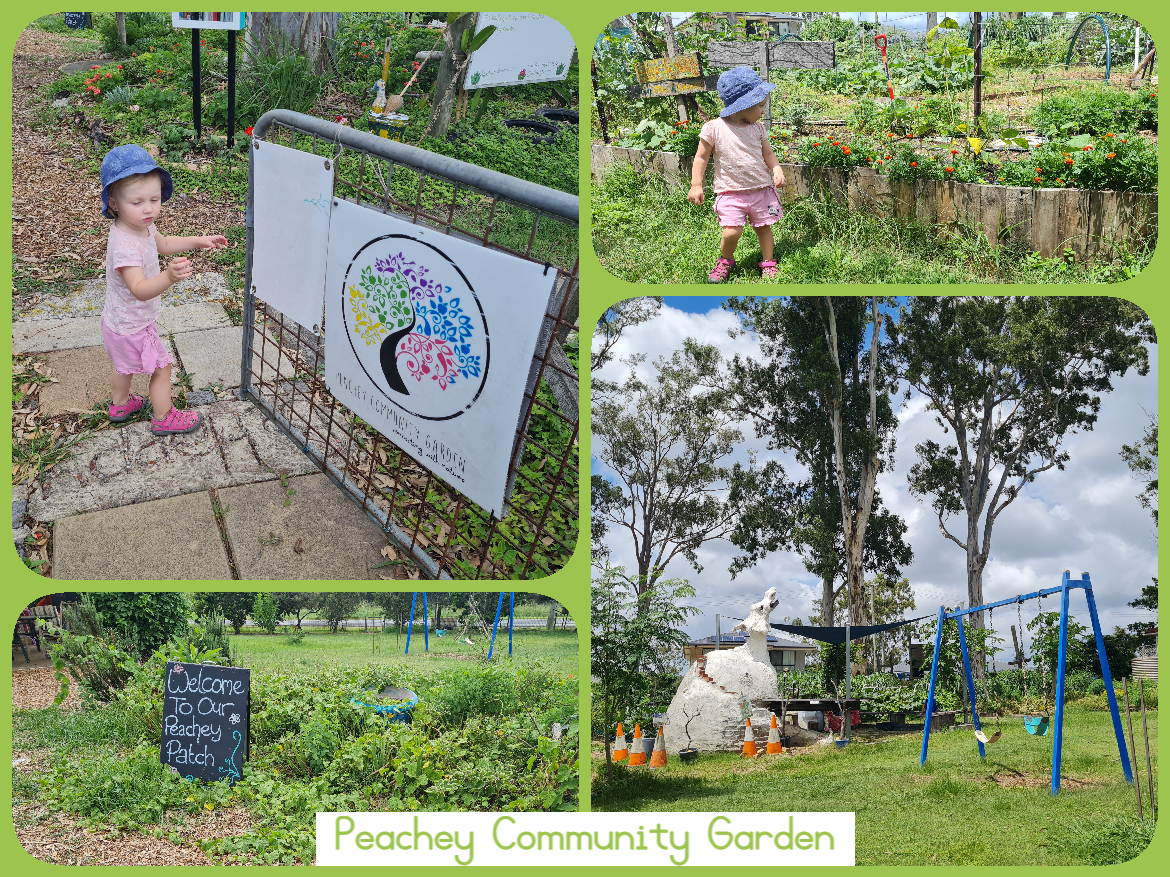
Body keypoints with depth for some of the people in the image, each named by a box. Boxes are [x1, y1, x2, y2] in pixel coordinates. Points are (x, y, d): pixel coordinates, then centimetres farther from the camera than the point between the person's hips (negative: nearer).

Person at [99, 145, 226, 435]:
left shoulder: (142, 226, -8)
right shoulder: (124, 245, -39)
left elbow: (164, 244, 15)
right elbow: (139, 289, -47)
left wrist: (199, 241, 9)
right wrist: (169, 277, -64)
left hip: (119, 321, 9)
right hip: (131, 327, -9)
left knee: (126, 364, 32)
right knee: (162, 367, 11)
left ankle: (120, 403, 55)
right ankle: (163, 418, 30)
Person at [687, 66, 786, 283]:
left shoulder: (757, 129, 3)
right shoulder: (714, 128, -9)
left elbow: (768, 153, 14)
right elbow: (701, 158, -2)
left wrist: (777, 170, -5)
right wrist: (696, 185, -6)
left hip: (761, 190, 4)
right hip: (731, 192, -4)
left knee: (764, 228, 9)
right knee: (731, 233, -12)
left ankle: (768, 263, 28)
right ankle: (725, 261, 16)